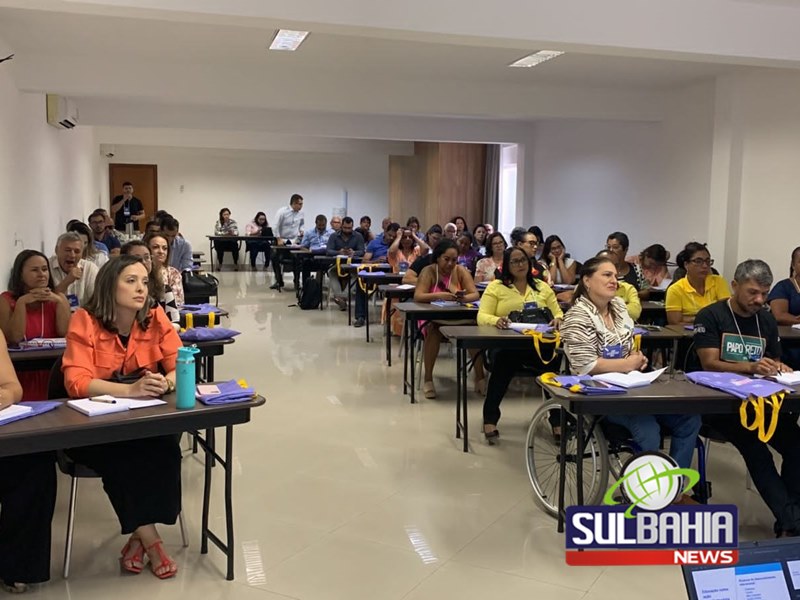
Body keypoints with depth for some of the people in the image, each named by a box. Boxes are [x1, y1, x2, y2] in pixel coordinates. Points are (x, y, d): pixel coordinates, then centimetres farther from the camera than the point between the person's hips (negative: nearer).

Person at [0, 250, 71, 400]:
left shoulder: (58, 298, 8)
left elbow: (65, 334, -5)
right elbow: (14, 339, -11)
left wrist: (59, 301, -13)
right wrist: (22, 302, -16)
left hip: (52, 372, 2)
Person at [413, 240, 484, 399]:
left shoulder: (461, 271, -1)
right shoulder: (428, 271, -9)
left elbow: (475, 294, -9)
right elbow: (417, 297, -21)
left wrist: (463, 297, -32)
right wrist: (439, 295, -38)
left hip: (458, 317, 3)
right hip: (432, 318, -2)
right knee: (433, 330, -35)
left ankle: (480, 377, -14)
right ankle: (427, 378, -23)